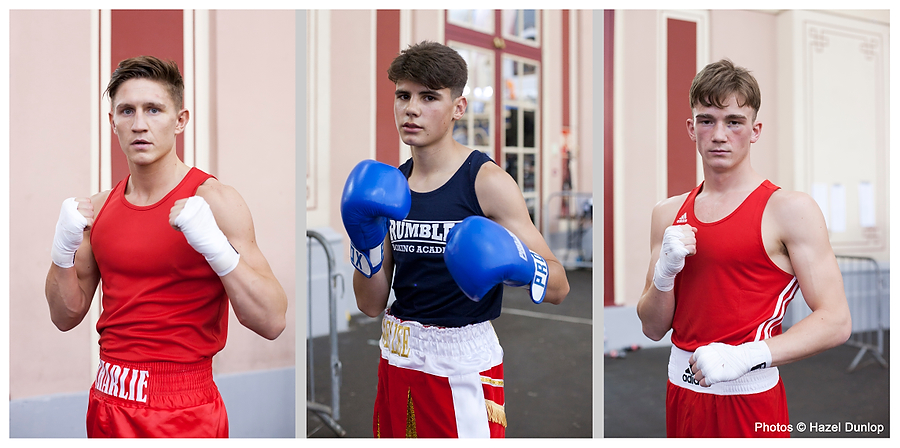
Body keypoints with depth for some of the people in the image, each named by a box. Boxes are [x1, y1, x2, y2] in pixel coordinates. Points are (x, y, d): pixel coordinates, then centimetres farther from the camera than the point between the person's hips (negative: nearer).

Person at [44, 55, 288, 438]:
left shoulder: (215, 200, -13)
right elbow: (66, 316, 9)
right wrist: (63, 250, -7)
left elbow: (272, 322, -18)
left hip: (184, 415, -5)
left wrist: (216, 247, -30)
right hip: (109, 404, 6)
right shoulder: (100, 206, 4)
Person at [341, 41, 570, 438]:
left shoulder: (487, 181, -11)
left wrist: (520, 265, -30)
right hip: (397, 359, 5)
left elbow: (559, 287, -10)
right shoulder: (388, 186, 4)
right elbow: (372, 305, 4)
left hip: (461, 366, -5)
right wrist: (366, 242, -13)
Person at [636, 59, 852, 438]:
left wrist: (745, 355, -24)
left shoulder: (790, 209, -8)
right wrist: (665, 272, -11)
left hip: (751, 399, -4)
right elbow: (653, 328, 7)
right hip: (681, 389, 5)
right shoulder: (668, 213, 6)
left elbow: (835, 322, -13)